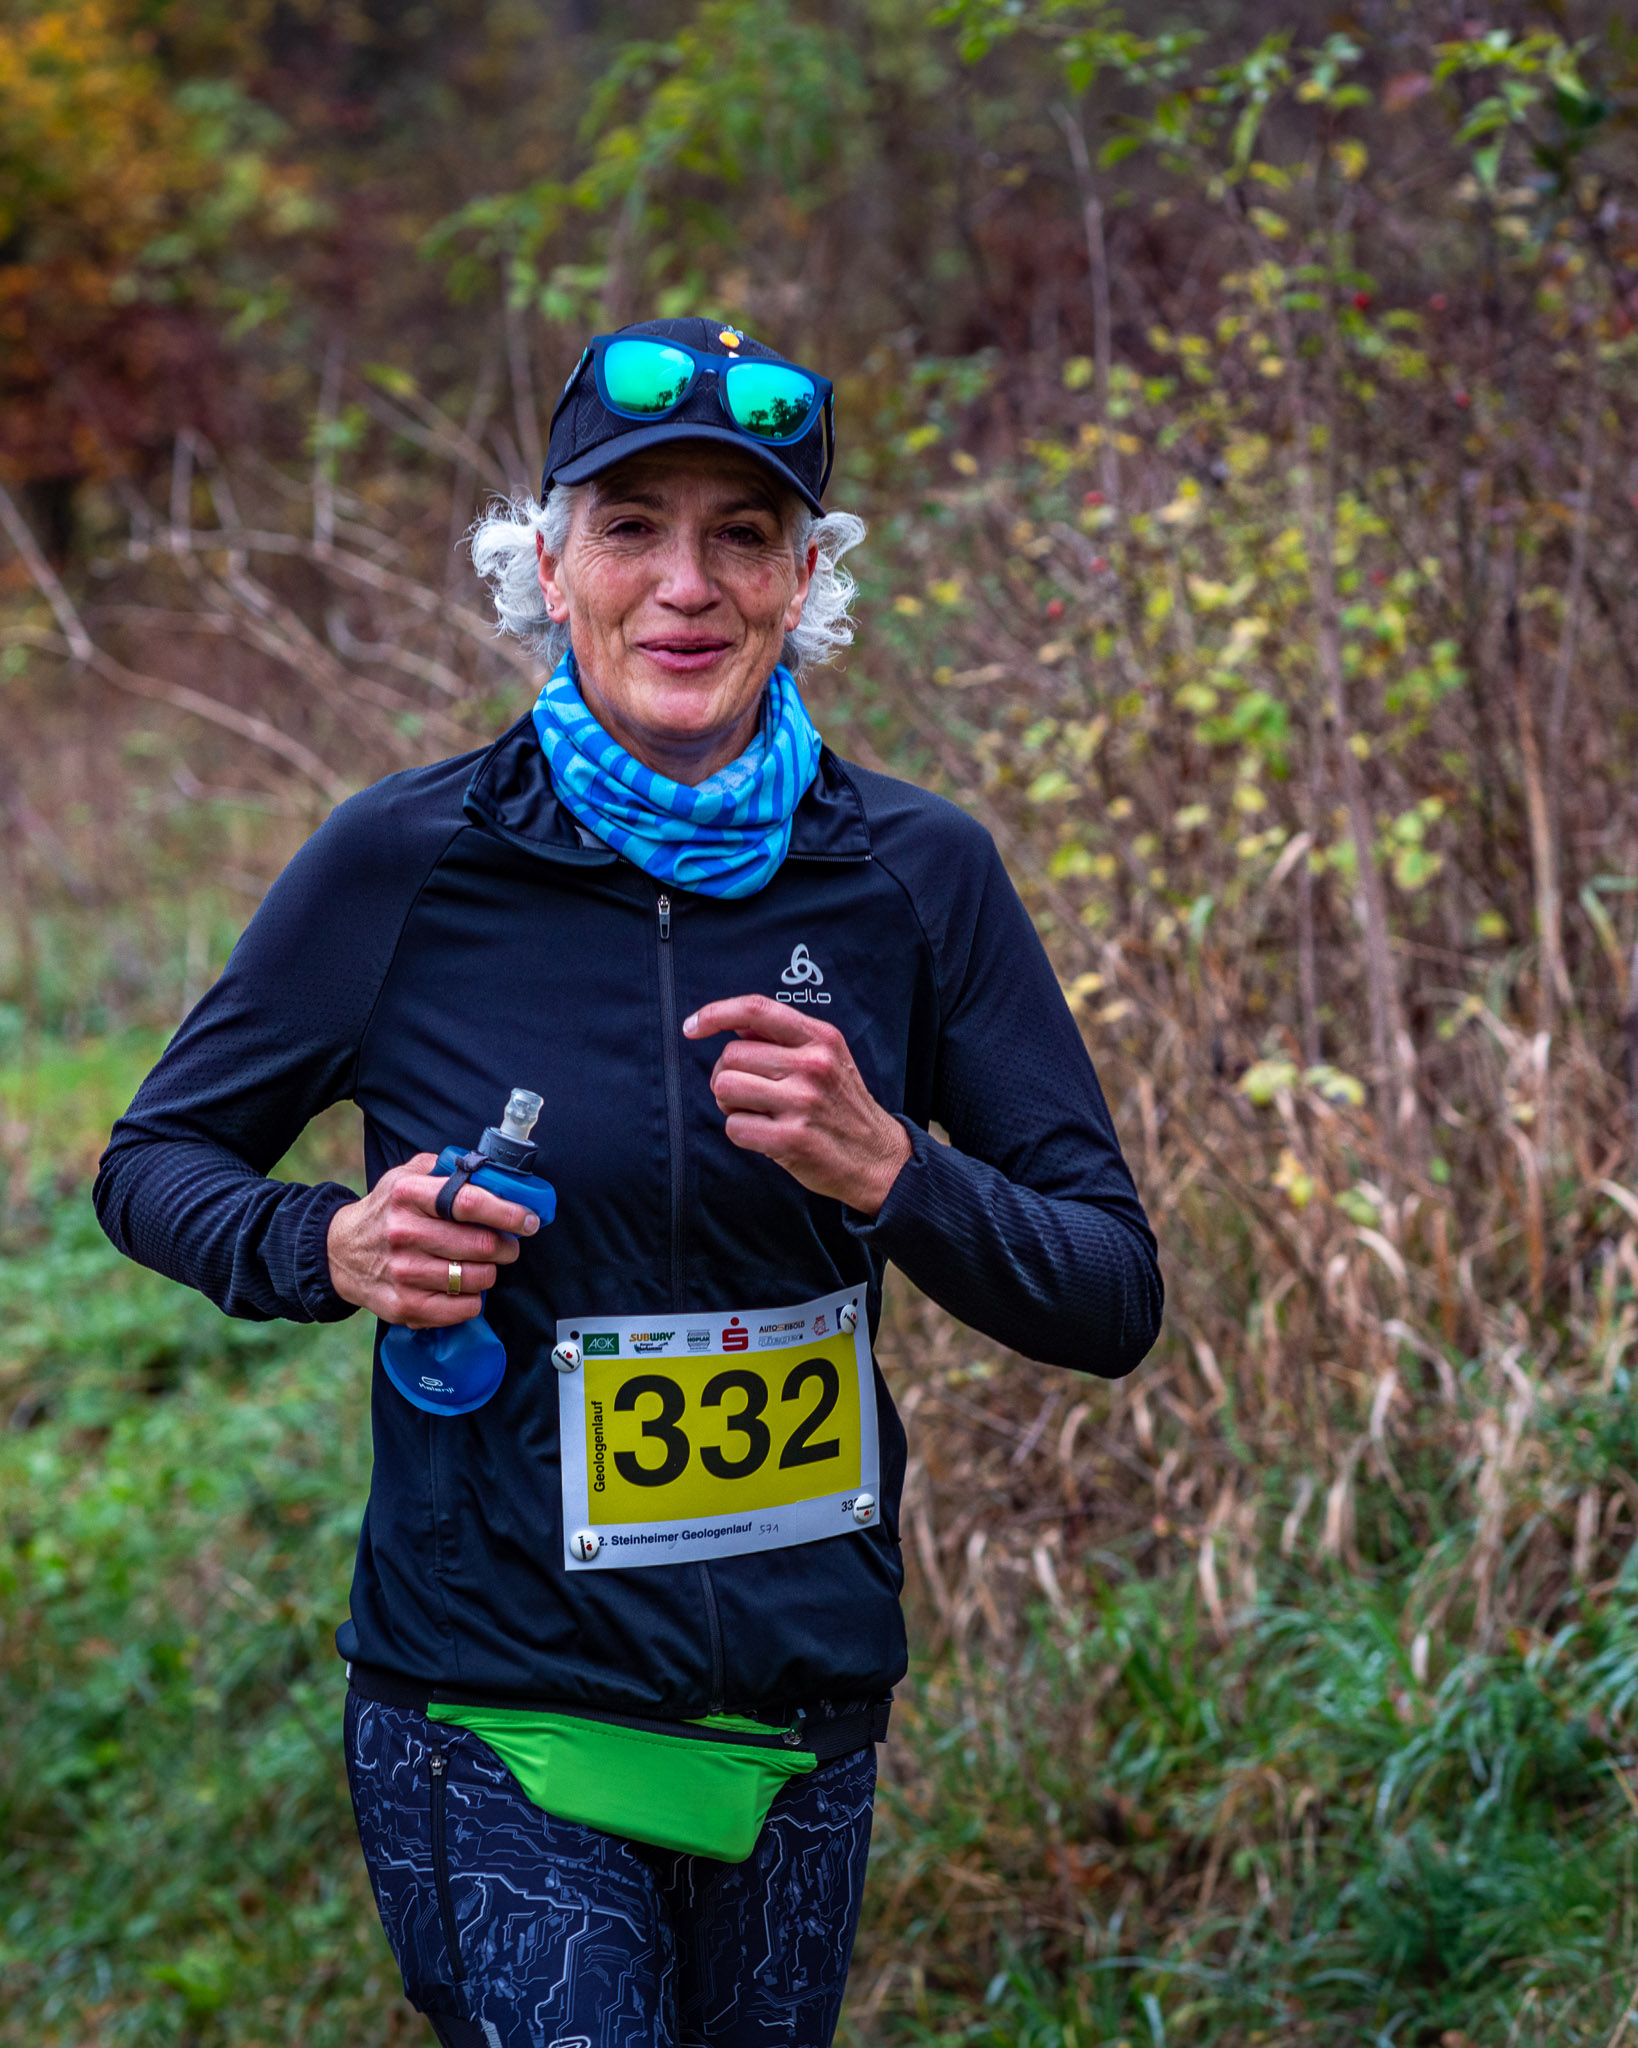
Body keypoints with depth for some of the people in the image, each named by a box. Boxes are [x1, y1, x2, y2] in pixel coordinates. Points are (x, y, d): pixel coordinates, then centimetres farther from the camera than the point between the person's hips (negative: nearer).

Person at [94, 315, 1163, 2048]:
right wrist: (332, 1249, -17)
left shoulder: (915, 874, -4)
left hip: (806, 1723, 3)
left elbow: (1112, 1302, -4)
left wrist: (885, 1169, -22)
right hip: (492, 1727, -3)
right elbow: (152, 1162, 4)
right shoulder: (408, 861, -9)